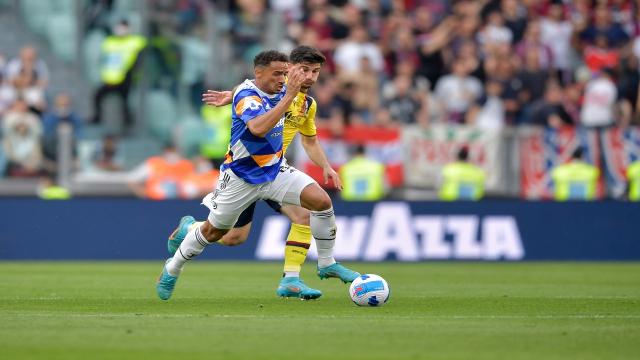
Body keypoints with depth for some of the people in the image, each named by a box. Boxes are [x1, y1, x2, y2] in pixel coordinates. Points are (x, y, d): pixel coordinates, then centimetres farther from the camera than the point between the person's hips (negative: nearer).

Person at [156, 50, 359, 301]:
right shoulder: (246, 95, -24)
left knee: (322, 201, -14)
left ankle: (327, 264, 0)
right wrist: (289, 96, -45)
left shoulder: (280, 91, -2)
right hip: (241, 175, -5)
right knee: (213, 231, 8)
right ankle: (172, 269, 32)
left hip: (275, 170, 6)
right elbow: (258, 128, -46)